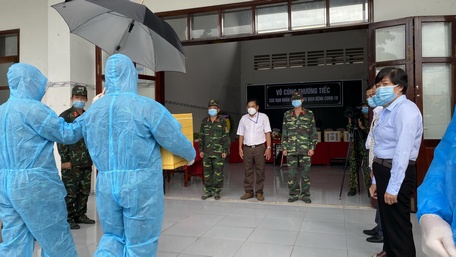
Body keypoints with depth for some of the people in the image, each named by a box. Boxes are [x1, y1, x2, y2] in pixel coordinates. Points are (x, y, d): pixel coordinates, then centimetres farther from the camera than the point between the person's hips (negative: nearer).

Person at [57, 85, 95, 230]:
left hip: (87, 162, 6)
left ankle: (80, 215, 24)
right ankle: (69, 218, 10)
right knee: (70, 192, 0)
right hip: (71, 162, -6)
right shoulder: (65, 116, -3)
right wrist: (64, 160, -15)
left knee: (84, 191, 12)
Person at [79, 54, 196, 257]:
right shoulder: (148, 107, -13)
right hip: (142, 186, -4)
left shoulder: (91, 111, 4)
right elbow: (175, 140, -4)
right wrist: (190, 155, 13)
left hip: (106, 185, 5)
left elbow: (93, 149, 16)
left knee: (113, 236, 22)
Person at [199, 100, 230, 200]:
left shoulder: (222, 122, 0)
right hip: (207, 152, 3)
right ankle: (208, 191, 19)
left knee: (218, 172, 2)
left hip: (218, 152, -3)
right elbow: (201, 136, 12)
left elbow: (226, 137, -1)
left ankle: (216, 191, 15)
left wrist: (225, 151, -6)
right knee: (207, 172, 7)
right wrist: (201, 150, 8)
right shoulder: (204, 122, 8)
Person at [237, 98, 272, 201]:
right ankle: (248, 192, 14)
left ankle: (259, 192, 11)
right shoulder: (244, 118, 10)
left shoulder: (263, 117, 2)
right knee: (248, 170, 6)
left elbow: (267, 133, -1)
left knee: (260, 171, 2)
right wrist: (240, 148, 6)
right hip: (247, 148, 3)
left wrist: (268, 148, -8)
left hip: (259, 147, -2)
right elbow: (241, 134, 13)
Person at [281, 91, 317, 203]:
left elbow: (313, 132, 2)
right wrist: (284, 148, 4)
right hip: (291, 149, 2)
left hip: (305, 149, -1)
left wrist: (312, 147, -4)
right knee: (292, 173, 4)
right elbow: (284, 132, 10)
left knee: (305, 172, 3)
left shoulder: (309, 114, 3)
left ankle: (305, 195, 15)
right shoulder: (287, 115, 8)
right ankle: (293, 194, 16)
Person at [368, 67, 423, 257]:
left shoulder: (405, 109, -15)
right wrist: (376, 180, 13)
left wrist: (393, 187, -21)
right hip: (384, 170, 9)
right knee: (388, 222, 19)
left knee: (398, 226, 3)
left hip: (397, 173, -9)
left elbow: (403, 151, -21)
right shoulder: (388, 111, 13)